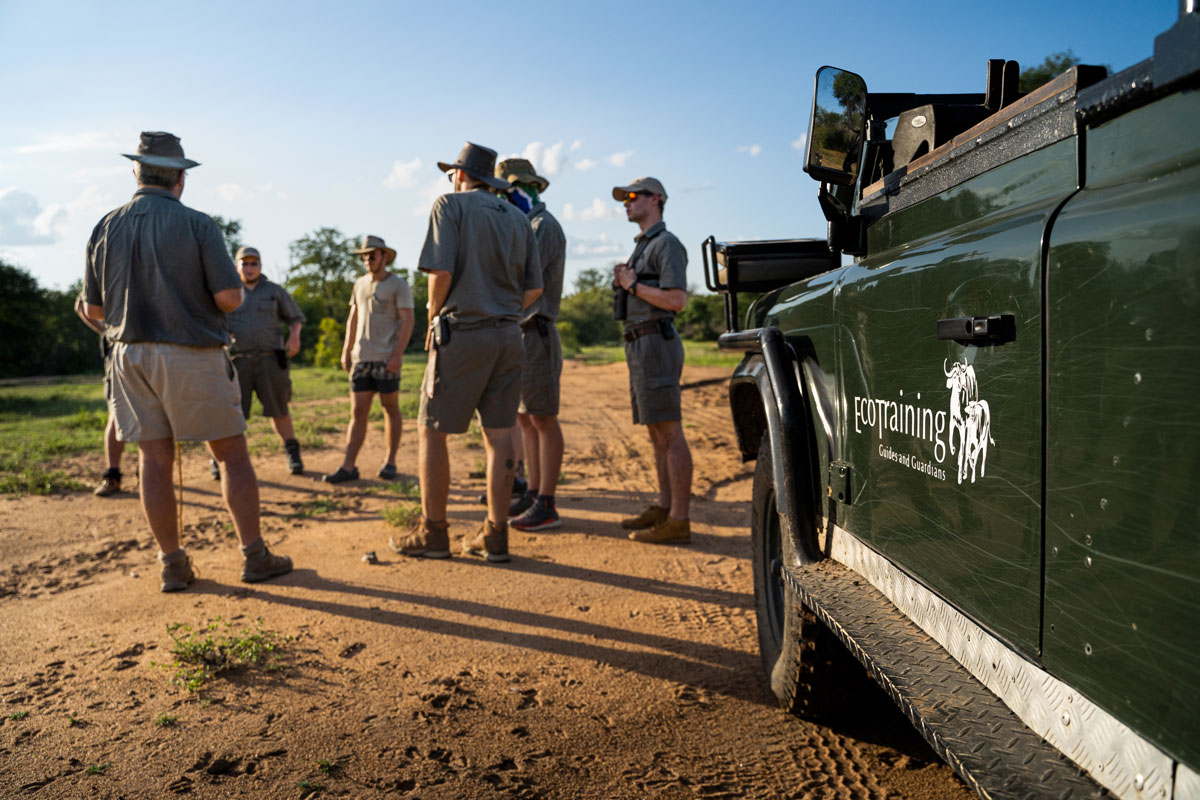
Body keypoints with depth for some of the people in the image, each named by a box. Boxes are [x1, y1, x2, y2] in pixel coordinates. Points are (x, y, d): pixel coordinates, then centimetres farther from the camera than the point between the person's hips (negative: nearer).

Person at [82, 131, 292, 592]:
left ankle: (173, 565, 11)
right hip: (193, 356, -4)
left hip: (131, 356, 4)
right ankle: (254, 556, 7)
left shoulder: (106, 230, 4)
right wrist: (234, 296, 8)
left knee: (154, 461, 7)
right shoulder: (197, 225, -9)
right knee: (232, 454, 5)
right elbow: (230, 298, -15)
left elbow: (94, 309, 7)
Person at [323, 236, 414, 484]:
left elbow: (407, 321, -9)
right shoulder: (360, 284, 16)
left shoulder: (398, 285, -3)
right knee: (357, 412, 0)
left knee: (390, 409, 5)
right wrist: (346, 350, 15)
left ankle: (390, 462, 14)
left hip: (387, 359, -5)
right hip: (361, 358, 5)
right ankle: (348, 467, -2)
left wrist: (397, 354, -18)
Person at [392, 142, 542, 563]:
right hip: (508, 334, 6)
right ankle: (495, 535, 9)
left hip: (461, 334, -6)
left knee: (432, 432, 4)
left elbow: (441, 271, -13)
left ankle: (433, 532, 7)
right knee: (499, 434, 6)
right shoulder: (519, 219, 15)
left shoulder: (451, 205, -1)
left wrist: (433, 316, 2)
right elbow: (533, 289, 11)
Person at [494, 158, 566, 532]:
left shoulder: (544, 225, -10)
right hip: (516, 333, 10)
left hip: (536, 334, -10)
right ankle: (533, 494, 18)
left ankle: (546, 506, -2)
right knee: (525, 418, 11)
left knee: (543, 420, -6)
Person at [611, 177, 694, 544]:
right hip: (639, 345, 10)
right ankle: (664, 507, 18)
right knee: (656, 433, 12)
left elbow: (676, 300, -18)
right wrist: (623, 283, 8)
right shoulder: (642, 247, 23)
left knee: (670, 433, -11)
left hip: (655, 344, -10)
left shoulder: (667, 243, -8)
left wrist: (633, 284, -9)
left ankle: (678, 521, -10)